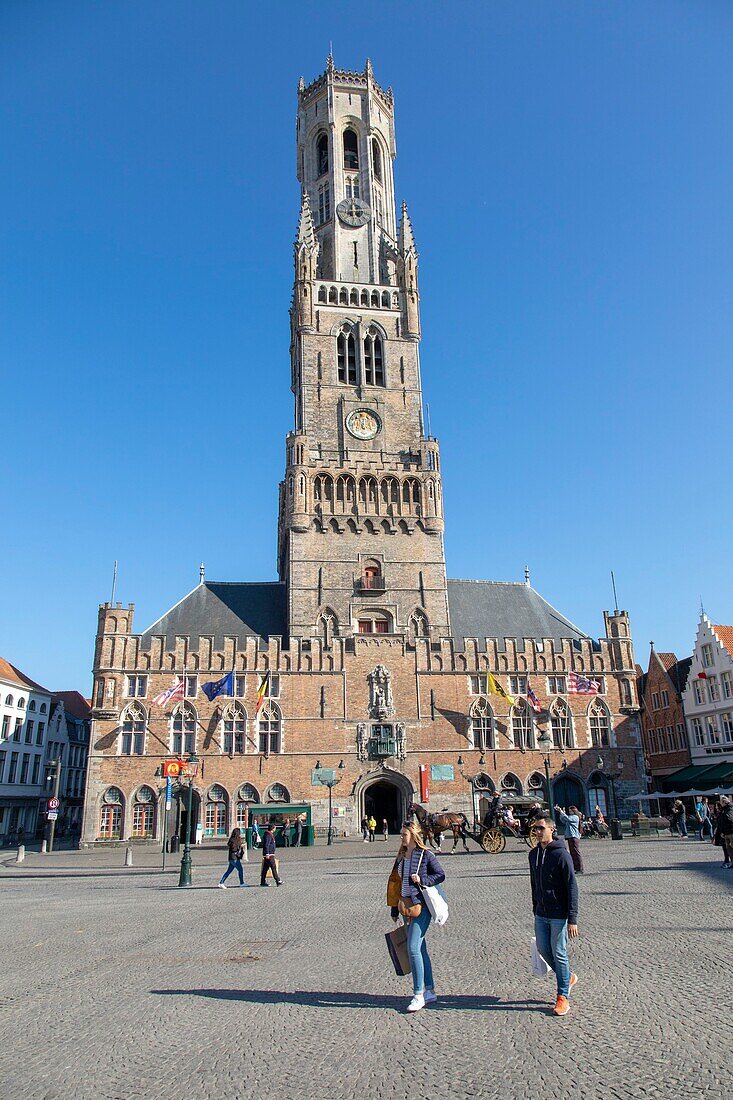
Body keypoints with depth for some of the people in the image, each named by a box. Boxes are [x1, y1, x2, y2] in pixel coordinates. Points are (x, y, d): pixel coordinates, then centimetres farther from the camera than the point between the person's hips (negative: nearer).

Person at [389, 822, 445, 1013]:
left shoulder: (425, 855, -8)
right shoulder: (401, 856, 11)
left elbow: (441, 875, -4)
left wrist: (422, 880, -17)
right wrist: (394, 910, 18)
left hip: (420, 906, -7)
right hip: (405, 906, 7)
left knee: (413, 949, -11)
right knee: (420, 949, 13)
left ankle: (419, 995, -3)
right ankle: (430, 991, 23)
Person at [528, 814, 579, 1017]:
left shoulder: (561, 854, -16)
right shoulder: (534, 854, 5)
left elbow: (572, 887, -16)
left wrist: (572, 919, -18)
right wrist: (535, 908, 17)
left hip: (559, 915, -7)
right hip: (541, 914, 7)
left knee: (559, 953, 1)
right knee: (543, 949, 13)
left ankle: (563, 996, 17)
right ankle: (568, 977, 36)